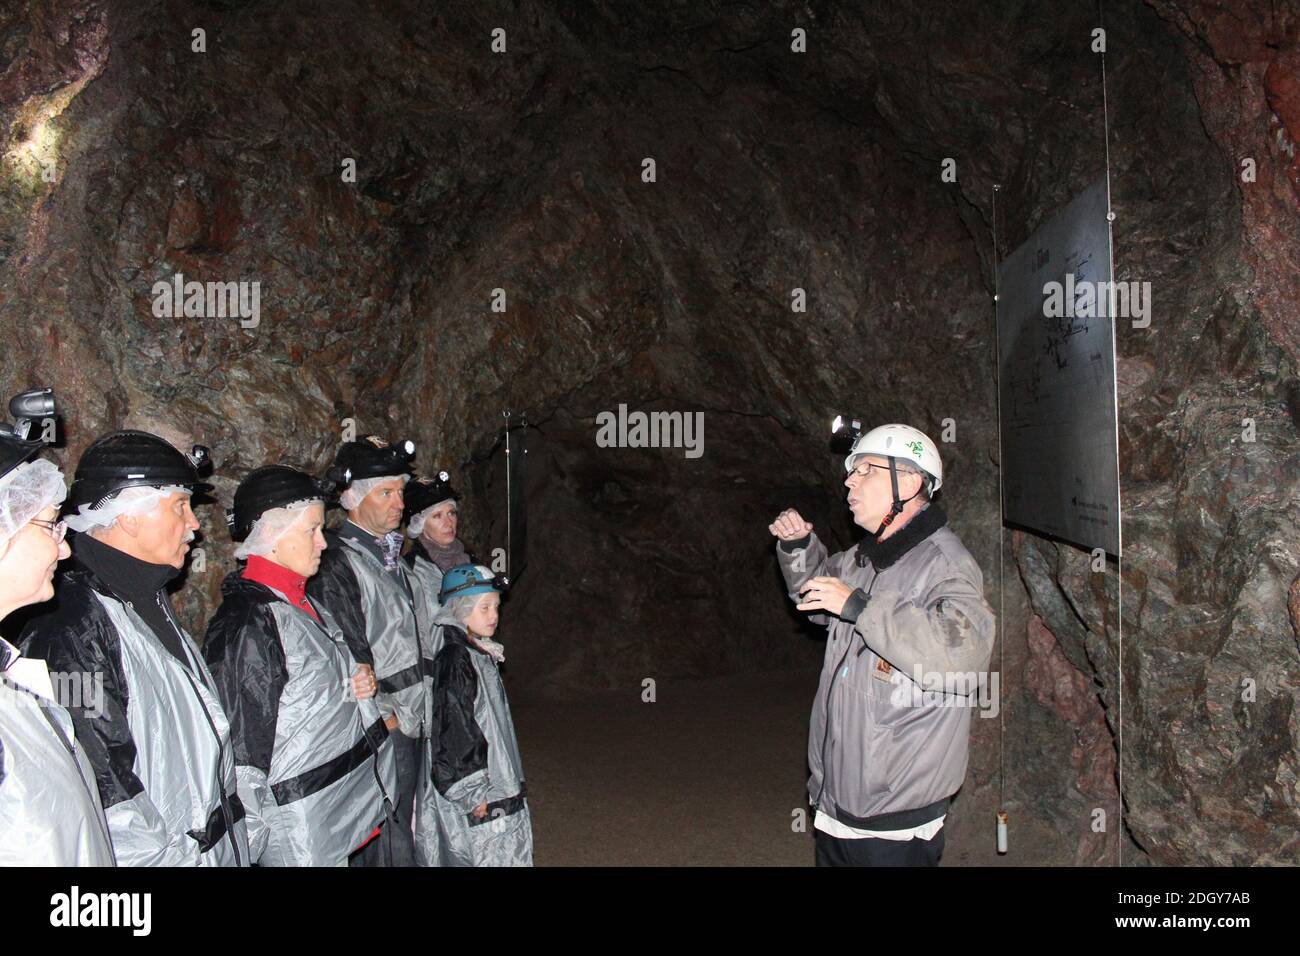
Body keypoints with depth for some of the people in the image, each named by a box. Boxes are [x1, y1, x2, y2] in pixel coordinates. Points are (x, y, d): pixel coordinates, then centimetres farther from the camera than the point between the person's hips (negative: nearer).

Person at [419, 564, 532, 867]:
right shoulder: (454, 660, -18)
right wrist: (473, 795, -19)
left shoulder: (482, 654, 11)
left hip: (499, 788, 9)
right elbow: (452, 733, -21)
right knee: (494, 856, -5)